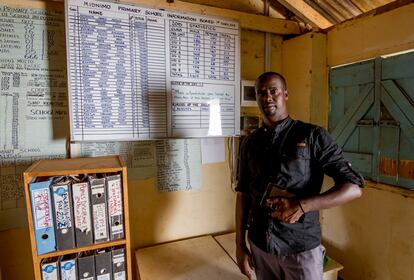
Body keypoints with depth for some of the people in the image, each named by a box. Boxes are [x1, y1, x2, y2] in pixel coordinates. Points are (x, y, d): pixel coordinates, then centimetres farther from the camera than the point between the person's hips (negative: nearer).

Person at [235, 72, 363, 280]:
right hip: (259, 245, 3)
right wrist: (240, 244, 3)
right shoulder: (249, 143, 0)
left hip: (301, 249, -3)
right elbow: (243, 195, 3)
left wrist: (302, 205, -23)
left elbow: (353, 187, -11)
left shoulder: (312, 136, -10)